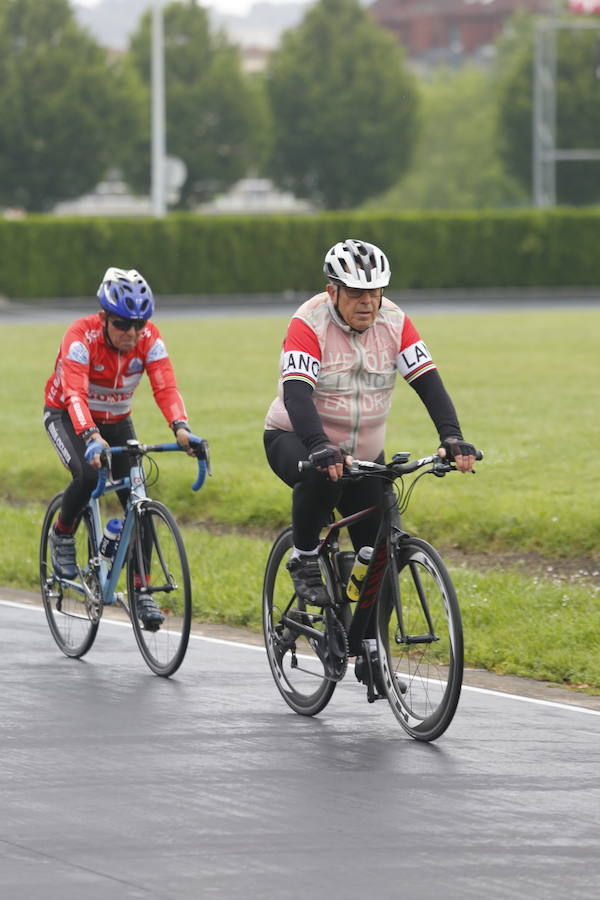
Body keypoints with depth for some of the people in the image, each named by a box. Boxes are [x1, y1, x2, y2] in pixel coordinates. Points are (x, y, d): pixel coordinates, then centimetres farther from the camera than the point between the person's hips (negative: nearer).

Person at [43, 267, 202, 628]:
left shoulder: (149, 338, -20)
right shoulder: (81, 336, -31)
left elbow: (165, 385, -31)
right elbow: (75, 393, -44)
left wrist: (181, 428, -50)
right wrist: (91, 437, -61)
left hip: (117, 421, 4)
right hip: (67, 417, -4)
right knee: (88, 475, -32)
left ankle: (142, 592, -1)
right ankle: (62, 537, -2)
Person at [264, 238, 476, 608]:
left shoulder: (394, 321, -9)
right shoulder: (310, 323, -21)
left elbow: (428, 381, -13)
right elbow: (296, 393, -32)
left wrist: (452, 438, -29)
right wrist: (321, 448, -48)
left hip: (364, 452, 5)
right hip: (296, 440, -5)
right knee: (322, 478, -39)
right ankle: (304, 560, -15)